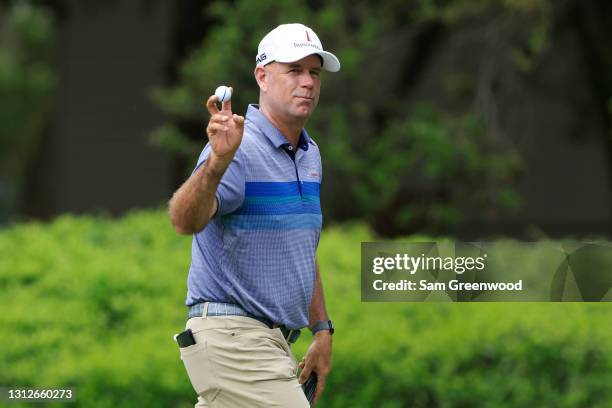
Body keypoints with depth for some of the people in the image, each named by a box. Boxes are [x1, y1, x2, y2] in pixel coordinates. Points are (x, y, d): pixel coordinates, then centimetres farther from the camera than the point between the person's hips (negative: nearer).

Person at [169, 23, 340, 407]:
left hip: (274, 343, 9)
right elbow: (185, 220, -33)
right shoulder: (238, 147, -15)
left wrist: (322, 330, 21)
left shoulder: (310, 154, 15)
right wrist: (217, 161, -51)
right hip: (231, 334, -9)